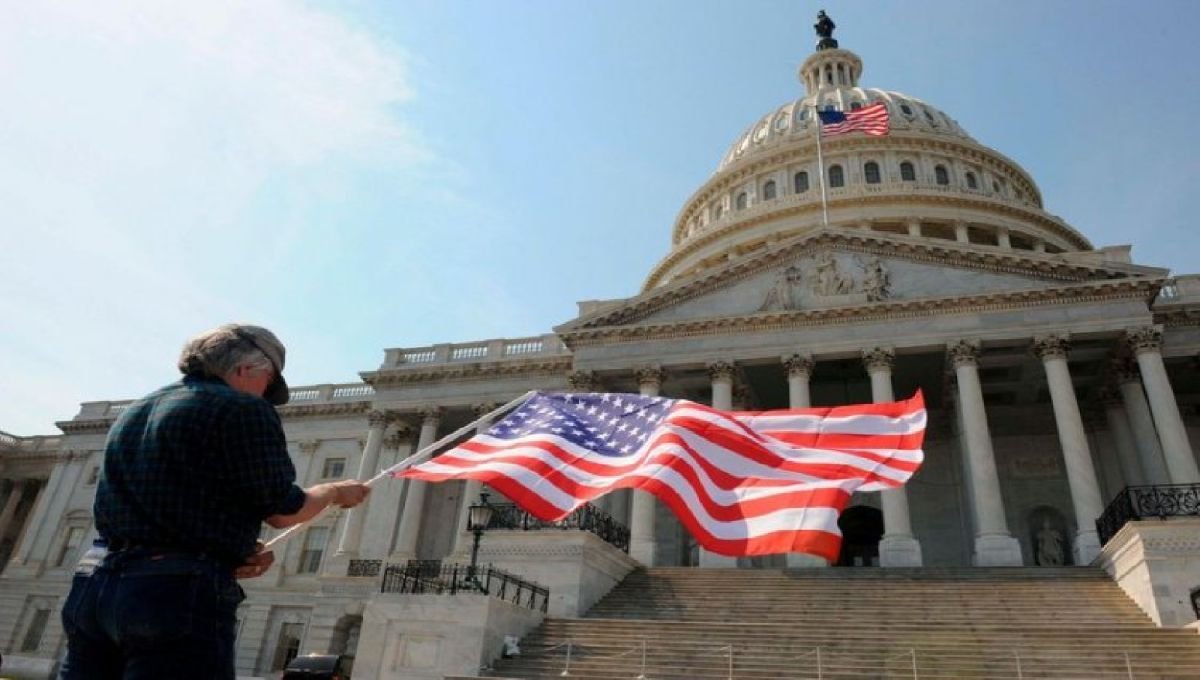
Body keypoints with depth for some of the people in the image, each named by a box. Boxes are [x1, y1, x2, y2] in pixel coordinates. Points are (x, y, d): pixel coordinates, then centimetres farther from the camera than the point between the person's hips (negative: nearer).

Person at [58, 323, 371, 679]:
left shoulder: (134, 412, 20)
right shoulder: (243, 409, -7)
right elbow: (282, 511, -5)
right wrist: (335, 491, 14)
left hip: (96, 584, 9)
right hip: (180, 593, -8)